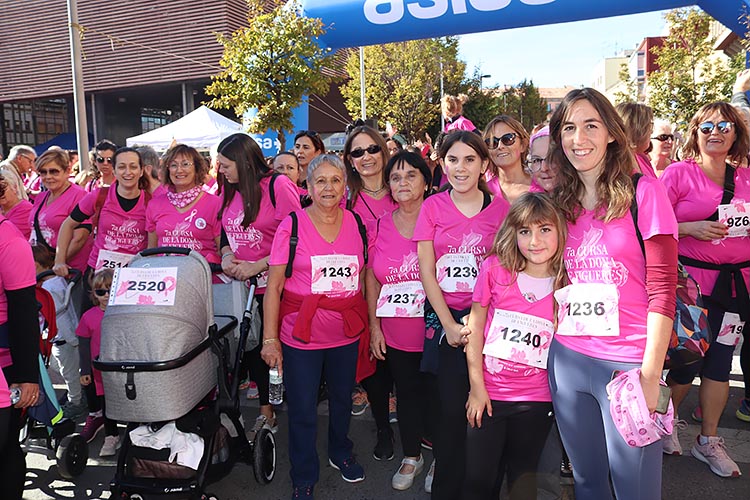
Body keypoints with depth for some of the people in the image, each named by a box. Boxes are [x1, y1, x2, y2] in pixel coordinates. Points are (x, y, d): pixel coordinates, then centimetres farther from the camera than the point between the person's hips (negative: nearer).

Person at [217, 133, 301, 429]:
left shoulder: (277, 185, -10)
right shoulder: (229, 191, 10)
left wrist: (257, 266, -16)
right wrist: (227, 256, -2)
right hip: (241, 285, 6)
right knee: (251, 347, 11)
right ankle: (265, 409, 26)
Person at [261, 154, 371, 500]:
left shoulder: (357, 224, 1)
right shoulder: (291, 226, -9)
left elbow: (366, 277, 9)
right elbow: (273, 286, -8)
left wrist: (372, 326, 7)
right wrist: (270, 339, -12)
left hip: (347, 334, 3)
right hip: (301, 335, -3)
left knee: (343, 398, 22)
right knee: (302, 410, 7)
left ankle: (341, 454, 48)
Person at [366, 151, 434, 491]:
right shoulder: (381, 226, 4)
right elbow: (371, 276, 8)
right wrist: (374, 326, 5)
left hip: (433, 331, -3)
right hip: (394, 334, 3)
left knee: (435, 392, 10)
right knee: (407, 393, 17)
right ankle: (411, 457, 36)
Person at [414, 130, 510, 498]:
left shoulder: (500, 207, 3)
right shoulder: (432, 207, 3)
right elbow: (426, 270, 1)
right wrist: (449, 325, -6)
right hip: (443, 317, 0)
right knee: (453, 407, -1)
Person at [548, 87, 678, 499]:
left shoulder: (643, 192, -5)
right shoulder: (560, 201, 8)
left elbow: (662, 289, -9)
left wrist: (650, 374, -14)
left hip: (628, 362, -4)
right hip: (567, 358, 4)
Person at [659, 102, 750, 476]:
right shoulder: (678, 173, -4)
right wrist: (691, 228, -20)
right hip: (690, 280, -4)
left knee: (720, 360, 9)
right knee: (688, 359, 2)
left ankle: (709, 441, 24)